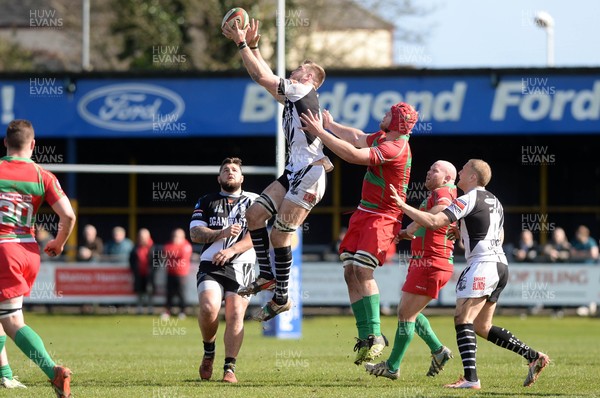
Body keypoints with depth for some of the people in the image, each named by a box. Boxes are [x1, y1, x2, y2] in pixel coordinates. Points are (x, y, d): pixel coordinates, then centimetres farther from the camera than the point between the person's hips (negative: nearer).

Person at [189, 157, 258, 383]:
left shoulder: (253, 201, 14)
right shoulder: (206, 202, 19)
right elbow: (195, 234, 6)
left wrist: (231, 250, -14)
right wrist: (222, 233, -11)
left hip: (240, 266, 0)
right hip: (211, 265, 0)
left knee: (235, 315, -16)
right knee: (209, 308, -23)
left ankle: (229, 369, -12)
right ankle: (208, 353, 3)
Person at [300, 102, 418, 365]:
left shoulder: (395, 149, -20)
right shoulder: (381, 138, 9)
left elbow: (354, 155, -27)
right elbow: (358, 138, 30)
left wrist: (321, 133, -22)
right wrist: (330, 125, 38)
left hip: (383, 218, -10)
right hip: (364, 213, 10)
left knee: (362, 269, -21)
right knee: (350, 272, 1)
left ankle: (375, 335, -17)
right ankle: (365, 336, 3)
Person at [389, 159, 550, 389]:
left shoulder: (469, 199, -8)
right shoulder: (494, 201, 20)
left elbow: (433, 222, -16)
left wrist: (403, 206, -9)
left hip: (483, 264, -9)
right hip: (500, 265, 9)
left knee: (462, 319, -11)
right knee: (482, 327, 13)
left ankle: (470, 378, -22)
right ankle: (534, 357, 8)